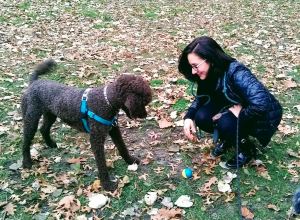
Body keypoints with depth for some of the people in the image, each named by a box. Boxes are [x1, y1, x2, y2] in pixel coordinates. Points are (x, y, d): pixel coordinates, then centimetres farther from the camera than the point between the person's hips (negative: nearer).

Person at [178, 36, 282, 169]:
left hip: (264, 116, -6)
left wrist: (239, 112, -30)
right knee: (202, 117, -17)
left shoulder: (236, 73, -35)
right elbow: (201, 97, 4)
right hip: (234, 108, 6)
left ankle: (247, 150, -2)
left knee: (226, 123, -32)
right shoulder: (211, 74, -12)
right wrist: (189, 117, -14)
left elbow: (261, 104, -46)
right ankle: (227, 139, 12)